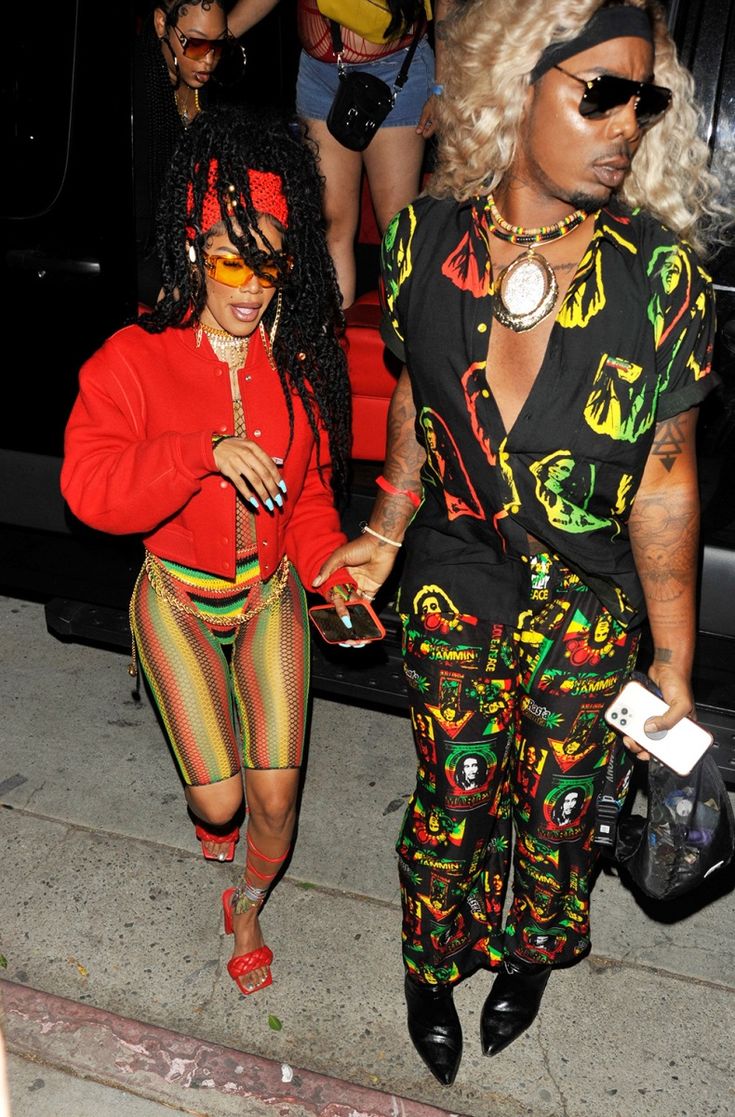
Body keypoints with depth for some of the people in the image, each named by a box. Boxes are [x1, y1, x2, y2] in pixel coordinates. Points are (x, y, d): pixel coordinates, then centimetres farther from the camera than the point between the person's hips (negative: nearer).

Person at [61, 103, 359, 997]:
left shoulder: (299, 363, -4)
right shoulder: (133, 360, -13)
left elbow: (312, 492, 3)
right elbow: (88, 487, -22)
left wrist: (329, 569, -13)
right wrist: (207, 450, -33)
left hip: (271, 592, 2)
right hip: (179, 596, -2)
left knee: (275, 795, 1)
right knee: (220, 799, -1)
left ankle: (247, 909, 35)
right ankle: (208, 798, 41)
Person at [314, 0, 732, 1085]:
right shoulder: (427, 237, -10)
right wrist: (386, 532, 5)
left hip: (591, 606, 0)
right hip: (453, 583, 1)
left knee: (559, 806, 17)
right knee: (452, 796, 14)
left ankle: (527, 953, 51)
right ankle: (430, 967, 46)